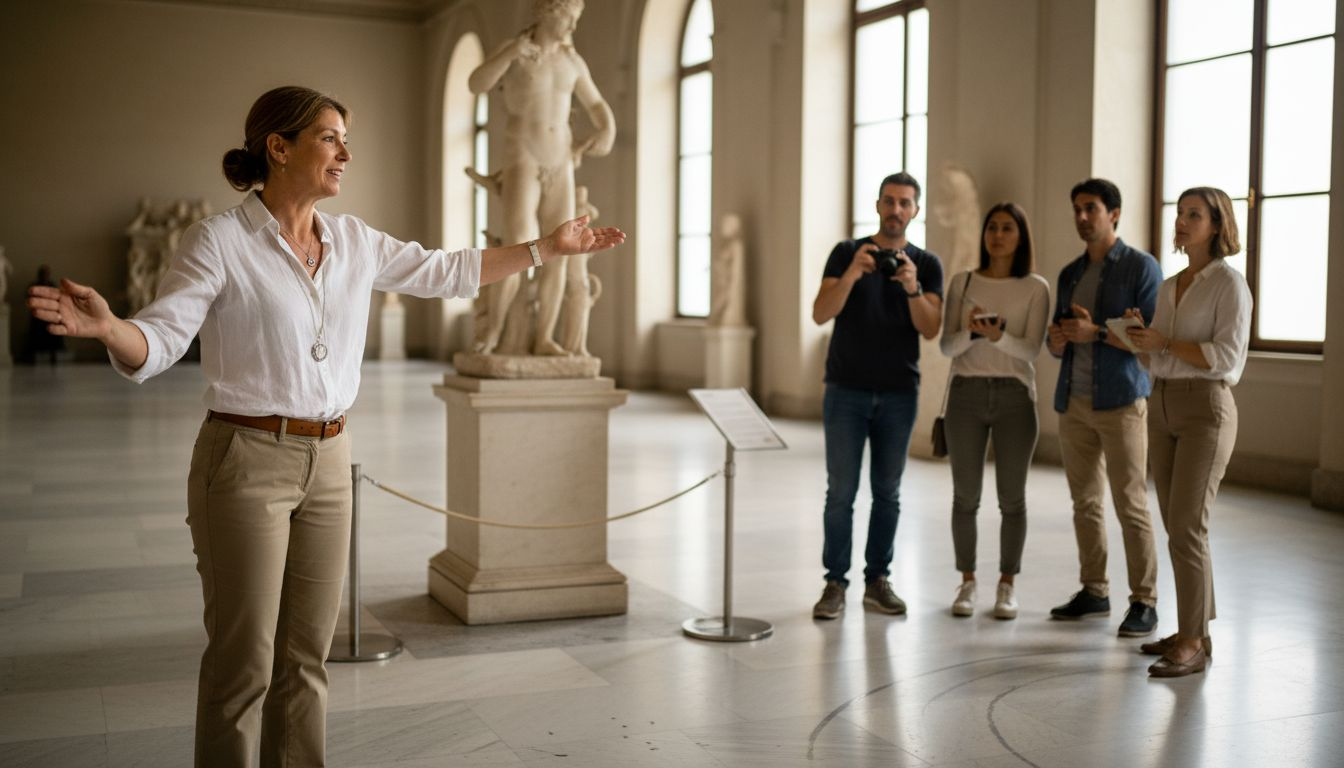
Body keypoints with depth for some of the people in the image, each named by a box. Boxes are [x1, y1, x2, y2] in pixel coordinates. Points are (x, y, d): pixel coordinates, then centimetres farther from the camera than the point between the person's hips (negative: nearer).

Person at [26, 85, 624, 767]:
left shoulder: (354, 241, 8)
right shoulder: (219, 241, -10)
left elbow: (446, 273, 18)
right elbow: (156, 342, -18)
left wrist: (548, 247, 18)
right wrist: (105, 325, -41)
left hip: (329, 461, 6)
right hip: (246, 460, -6)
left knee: (306, 654, 13)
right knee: (244, 659, 1)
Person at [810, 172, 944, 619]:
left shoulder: (927, 265, 6)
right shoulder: (846, 253, 2)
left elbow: (930, 328, -5)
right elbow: (821, 314, -9)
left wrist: (913, 288, -22)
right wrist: (852, 275, -25)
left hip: (899, 394, 2)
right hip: (846, 391, -1)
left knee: (887, 491, 6)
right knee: (841, 491, -3)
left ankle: (878, 581, 14)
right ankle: (835, 583, 3)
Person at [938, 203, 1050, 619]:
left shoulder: (1036, 288, 1)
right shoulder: (961, 282, 5)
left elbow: (1031, 350, -8)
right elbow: (946, 346, -1)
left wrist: (998, 336, -27)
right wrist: (971, 332, -22)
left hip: (1015, 396, -1)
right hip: (966, 394, 1)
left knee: (1012, 498, 3)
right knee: (965, 495, 4)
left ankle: (1007, 584, 15)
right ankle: (967, 581, 16)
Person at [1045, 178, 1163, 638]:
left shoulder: (1141, 267, -2)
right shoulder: (1069, 274, 16)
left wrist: (1096, 332, -19)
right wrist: (1056, 339, -4)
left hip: (1120, 401, -6)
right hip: (1073, 401, 6)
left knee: (1131, 505, -5)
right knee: (1085, 502, 9)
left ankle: (1144, 603, 0)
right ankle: (1094, 592, 19)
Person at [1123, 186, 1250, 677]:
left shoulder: (1229, 283, -7)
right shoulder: (1168, 288, 15)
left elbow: (1226, 356, -16)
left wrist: (1165, 342, -16)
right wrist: (1138, 335, -4)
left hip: (1206, 408, -8)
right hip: (1163, 407, 8)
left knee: (1186, 527, -13)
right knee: (1179, 527, 9)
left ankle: (1194, 644, -7)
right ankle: (1195, 630, 17)